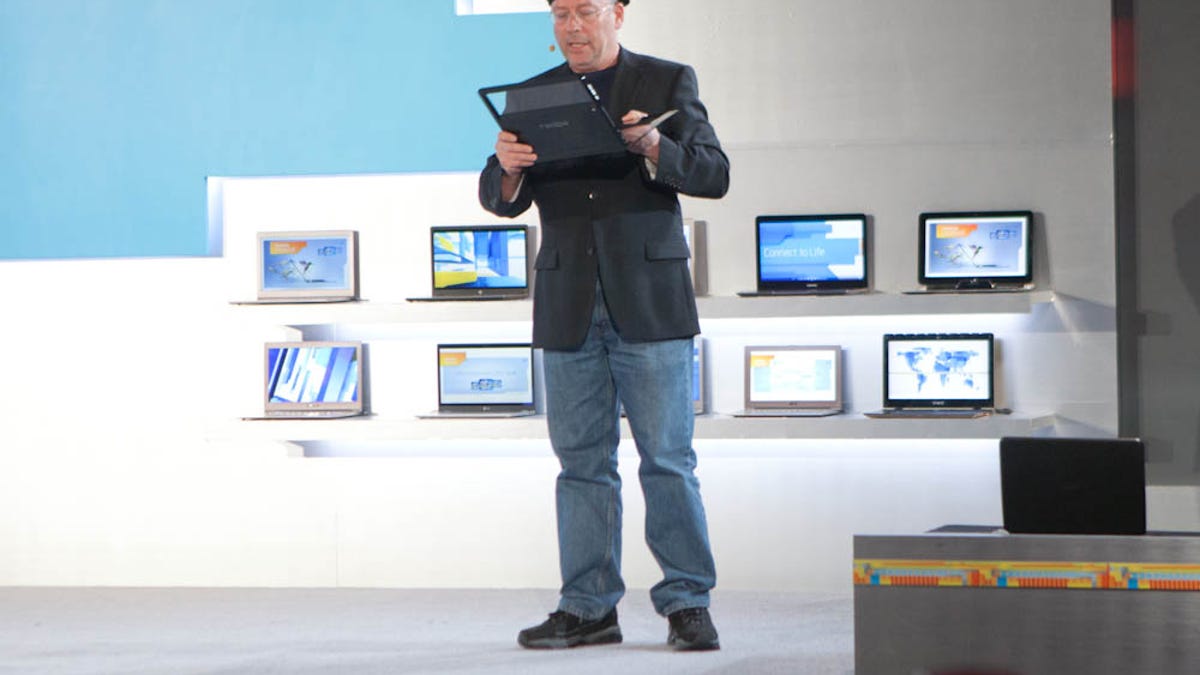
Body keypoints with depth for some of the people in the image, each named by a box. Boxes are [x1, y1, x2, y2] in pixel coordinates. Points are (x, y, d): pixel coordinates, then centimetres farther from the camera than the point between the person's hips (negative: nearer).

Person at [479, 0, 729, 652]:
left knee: (667, 459, -3)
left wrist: (651, 147, -23)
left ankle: (686, 603, 3)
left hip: (648, 302, -3)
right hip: (568, 308, 3)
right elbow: (501, 200, 6)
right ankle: (588, 608, 10)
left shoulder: (668, 82, 4)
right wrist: (507, 167, -18)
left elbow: (713, 174, -4)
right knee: (582, 462, 5)